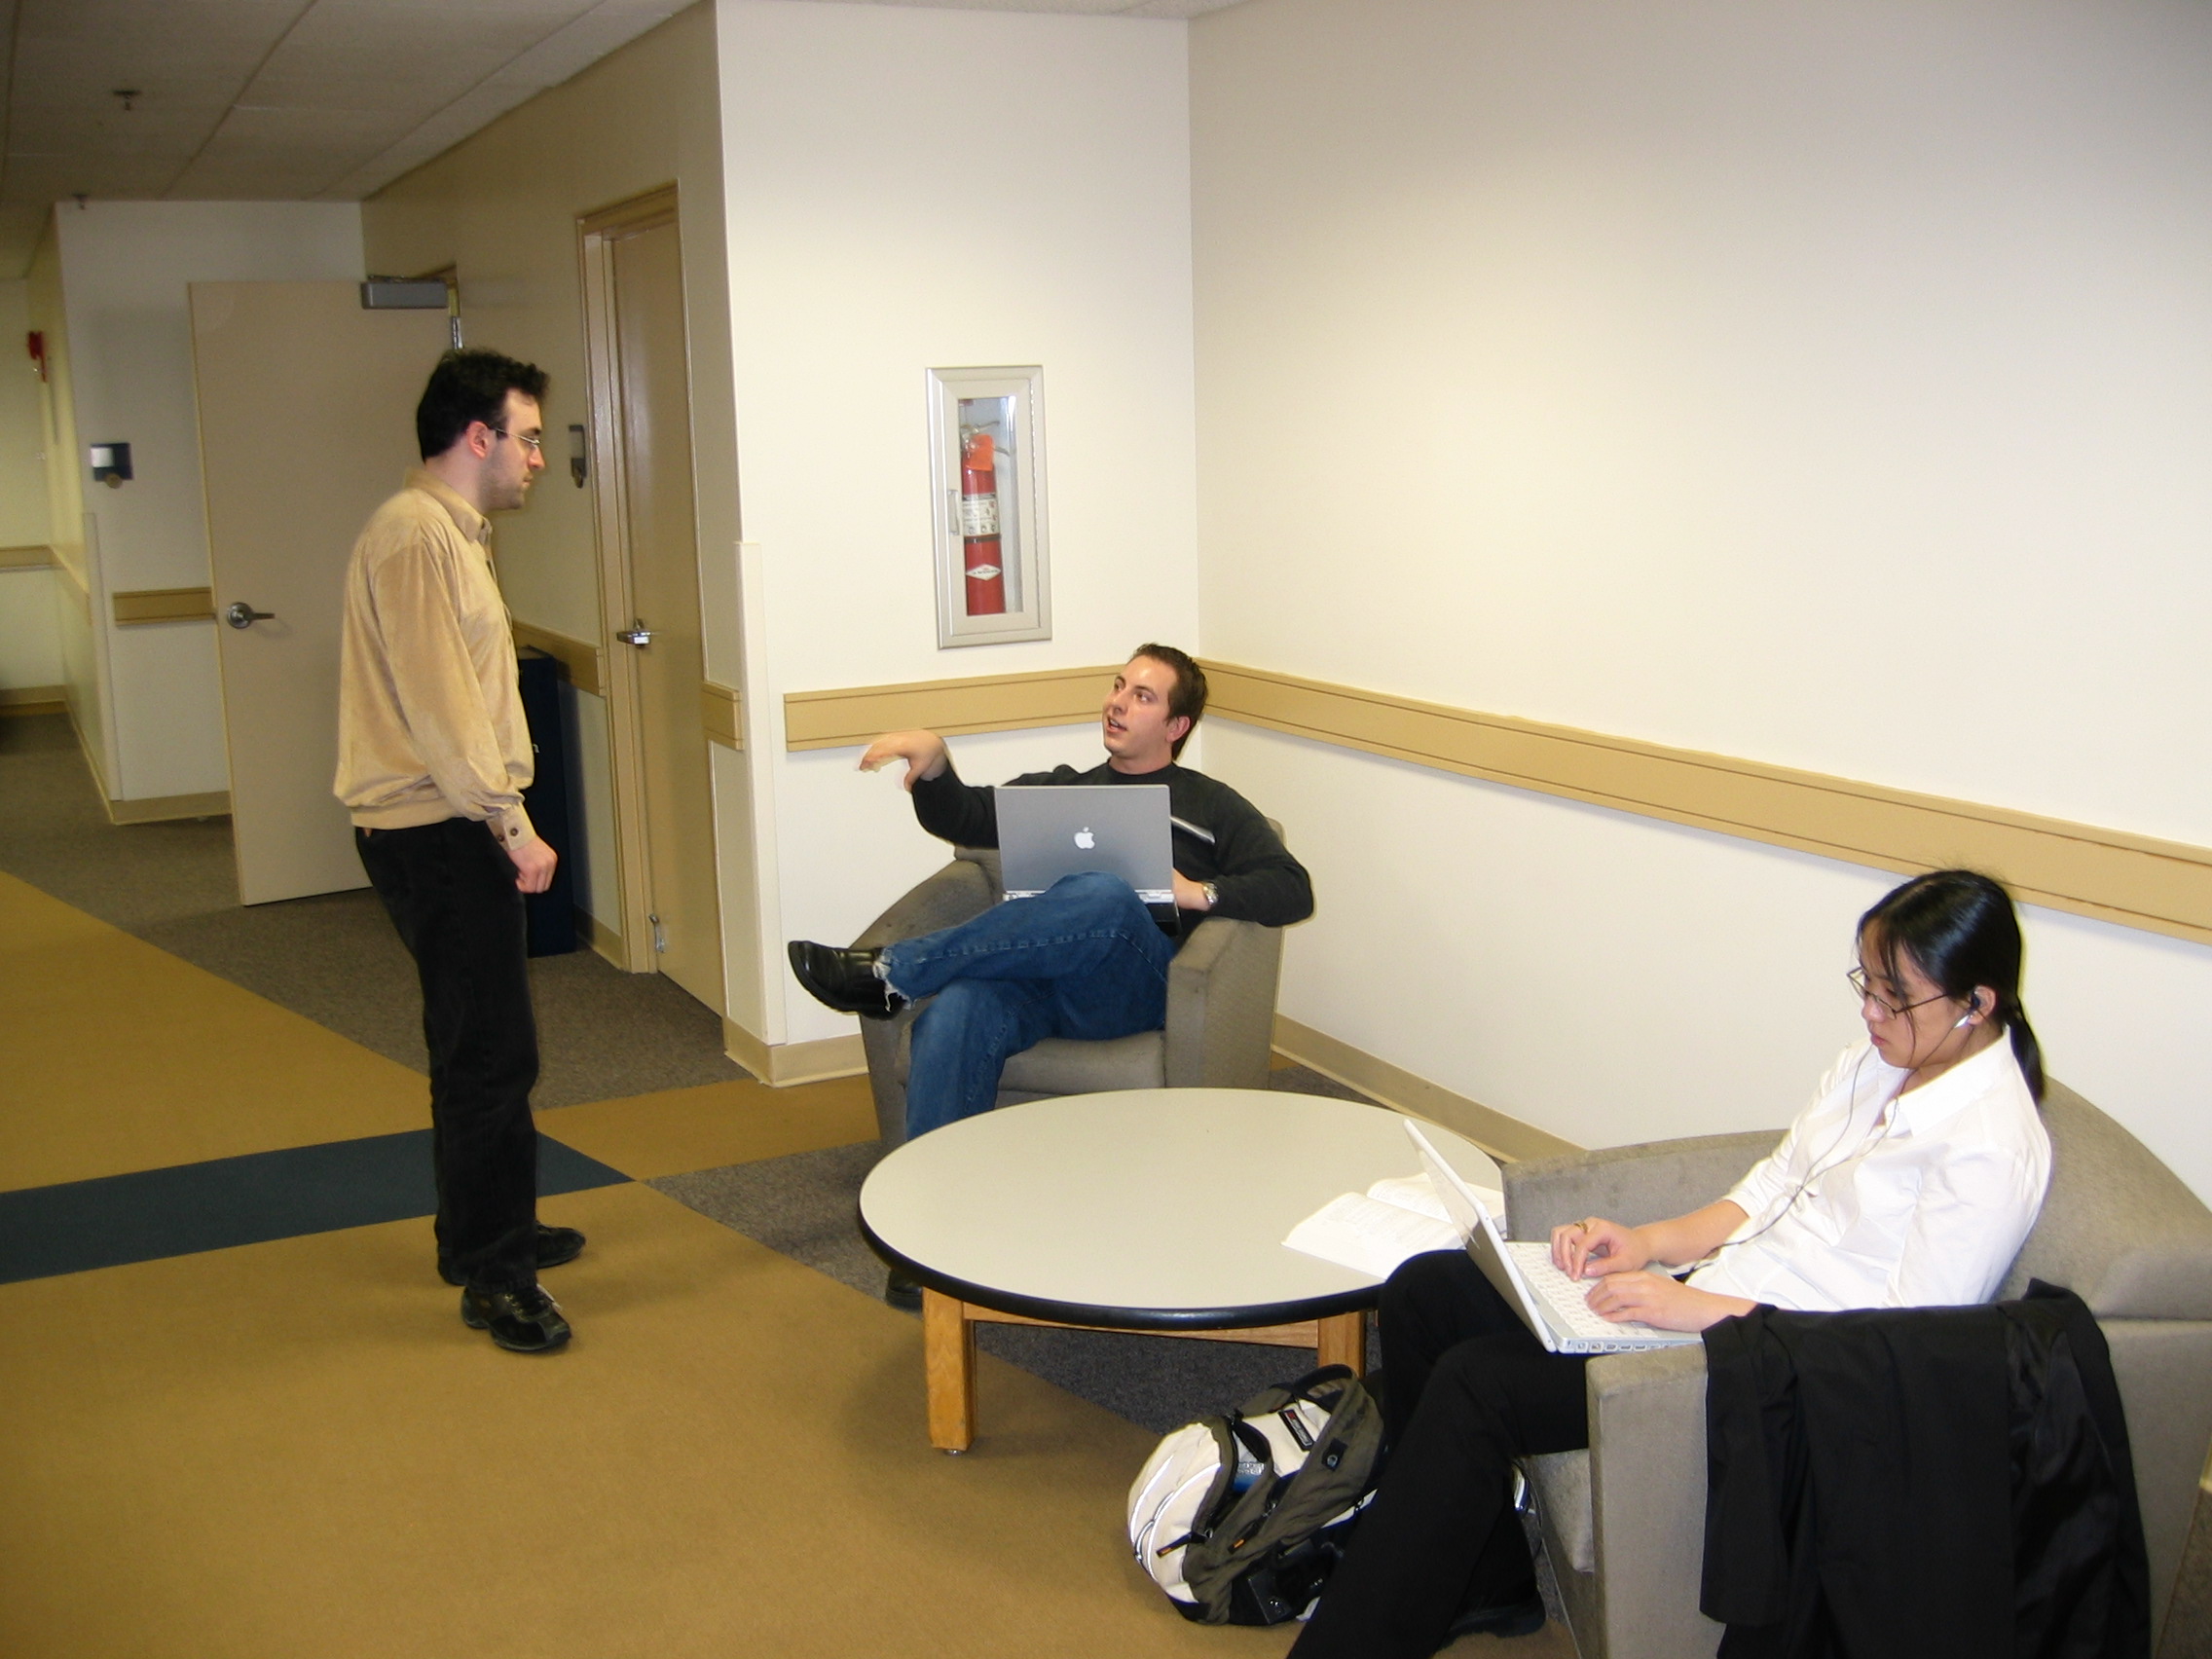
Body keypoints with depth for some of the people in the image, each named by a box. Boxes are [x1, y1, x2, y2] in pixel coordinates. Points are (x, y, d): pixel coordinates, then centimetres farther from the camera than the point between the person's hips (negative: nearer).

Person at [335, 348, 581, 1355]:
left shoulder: (448, 532, 18)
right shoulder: (417, 535, -16)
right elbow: (439, 705, -22)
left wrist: (502, 817, 17)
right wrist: (512, 825, -19)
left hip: (453, 829, 11)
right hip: (437, 836, -11)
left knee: (481, 1048, 18)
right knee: (490, 1055, -6)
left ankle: (489, 1235, 31)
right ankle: (492, 1275, 3)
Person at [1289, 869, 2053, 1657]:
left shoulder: (1990, 1148, -18)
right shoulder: (1879, 1060, 9)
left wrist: (1698, 1308, -24)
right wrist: (1649, 1243, -2)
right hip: (1711, 1300, 10)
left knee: (1474, 1384, -22)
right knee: (1423, 1293, 1)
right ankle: (1485, 1584, 11)